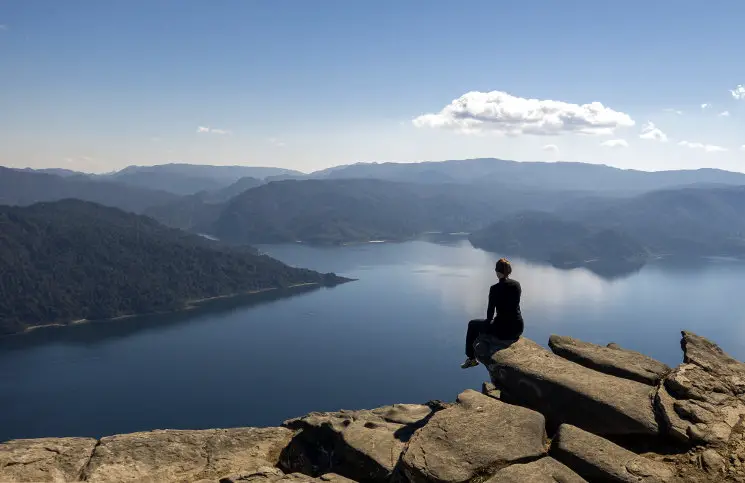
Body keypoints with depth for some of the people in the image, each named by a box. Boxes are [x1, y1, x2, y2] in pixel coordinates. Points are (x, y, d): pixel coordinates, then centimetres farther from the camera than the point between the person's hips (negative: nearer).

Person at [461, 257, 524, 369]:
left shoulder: (495, 288, -16)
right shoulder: (517, 284, 3)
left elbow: (490, 310, -8)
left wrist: (489, 320, 14)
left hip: (503, 330, -6)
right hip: (518, 328, 6)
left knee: (472, 324, 20)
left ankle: (471, 358, 29)